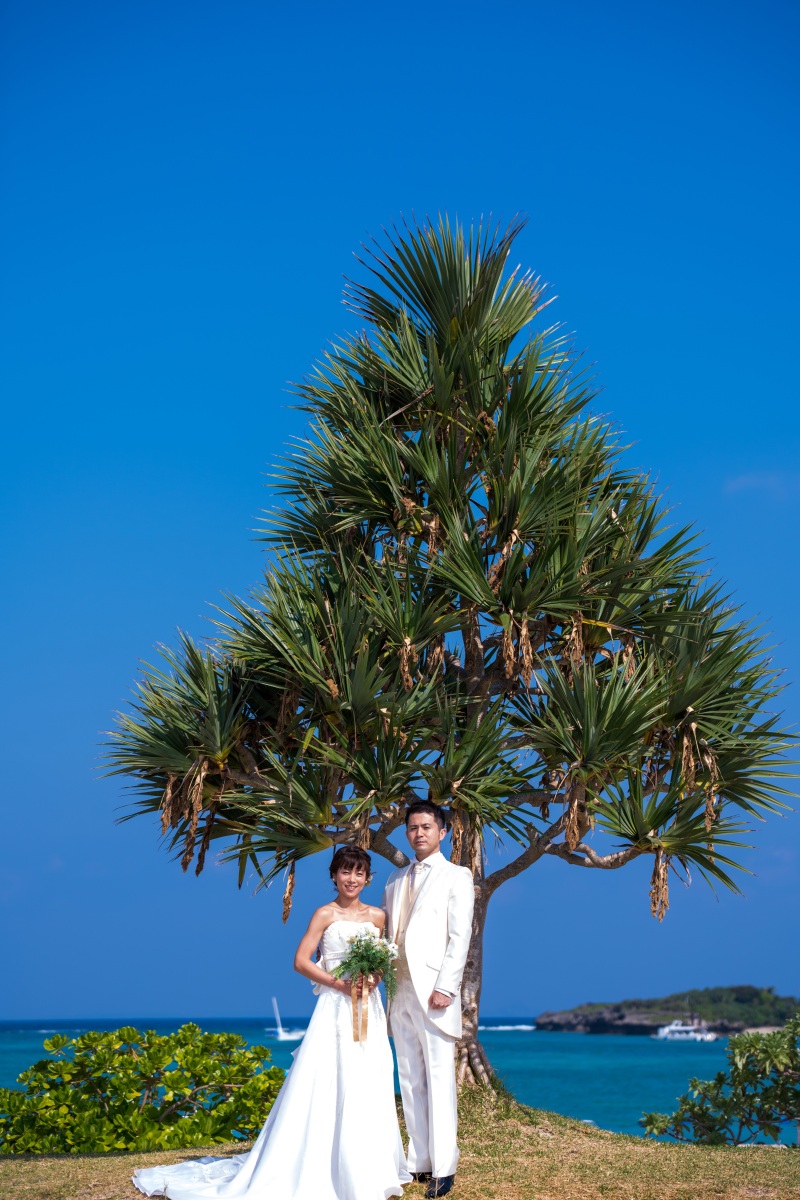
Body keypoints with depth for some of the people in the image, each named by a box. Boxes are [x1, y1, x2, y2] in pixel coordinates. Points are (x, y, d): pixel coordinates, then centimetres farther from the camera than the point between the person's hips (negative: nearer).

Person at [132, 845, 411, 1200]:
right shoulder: (326, 914, -4)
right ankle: (322, 1170, 2)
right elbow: (301, 961, -8)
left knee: (369, 1089, 6)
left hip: (369, 1008, 5)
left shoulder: (377, 916, 9)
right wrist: (341, 984, -16)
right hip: (336, 1010, -5)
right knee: (330, 1088, -7)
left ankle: (368, 1169, 18)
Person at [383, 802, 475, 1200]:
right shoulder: (395, 880, 18)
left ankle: (443, 1167, -2)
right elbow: (385, 932, 18)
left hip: (433, 991, -6)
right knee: (410, 1082, 8)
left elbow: (460, 936, -7)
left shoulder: (456, 876, 1)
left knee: (439, 1080, -5)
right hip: (399, 992, 6)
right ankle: (419, 1161, 13)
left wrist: (445, 988, -15)